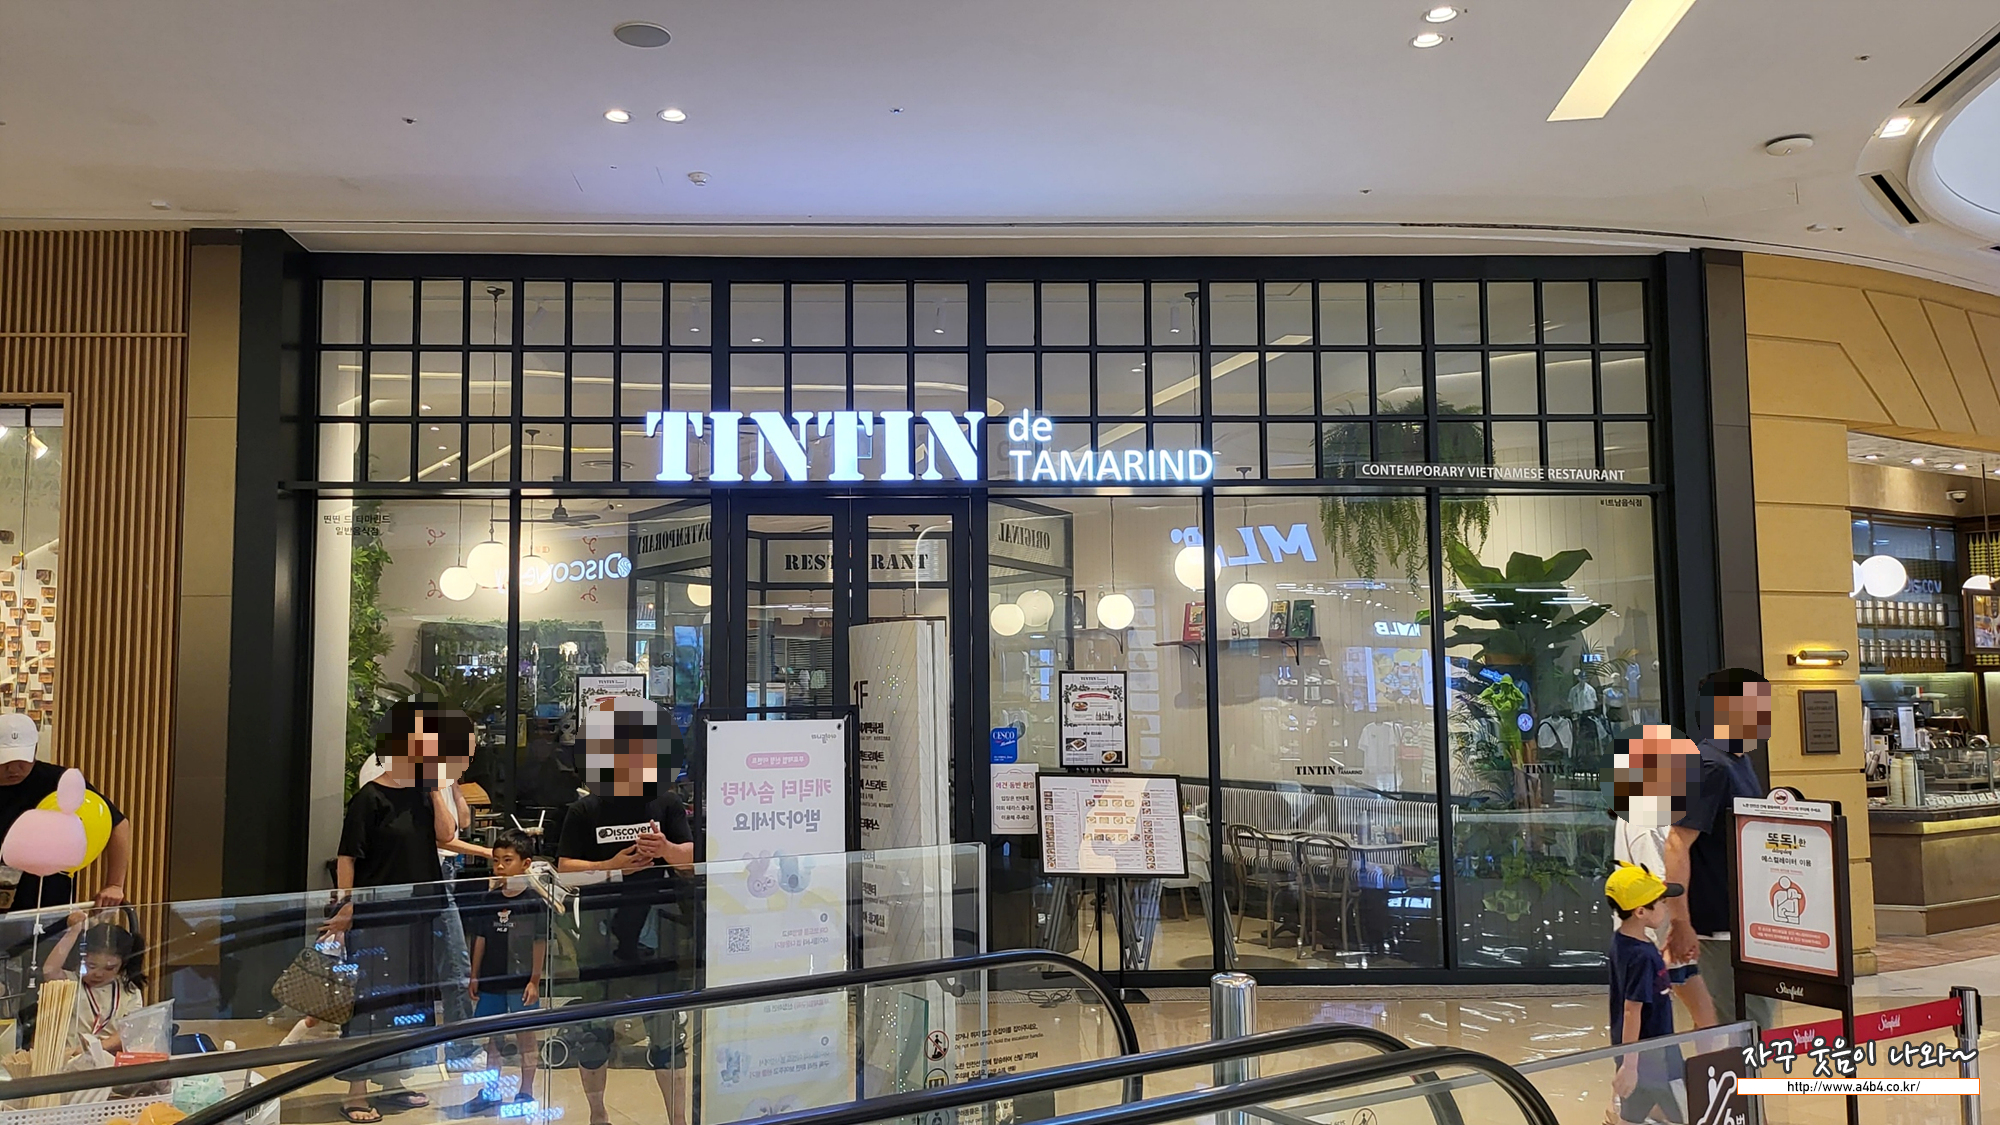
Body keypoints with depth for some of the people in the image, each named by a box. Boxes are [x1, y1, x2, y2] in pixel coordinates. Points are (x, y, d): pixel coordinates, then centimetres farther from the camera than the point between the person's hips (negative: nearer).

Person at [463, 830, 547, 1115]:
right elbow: (480, 940, 9)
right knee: (490, 1036, 14)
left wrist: (534, 980, -10)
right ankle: (491, 1091, 28)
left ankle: (525, 1092, 17)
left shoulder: (534, 901, -9)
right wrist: (474, 977, 8)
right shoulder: (488, 900, 4)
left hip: (522, 982, -5)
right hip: (491, 981, 5)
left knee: (525, 1036, 6)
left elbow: (540, 943, -7)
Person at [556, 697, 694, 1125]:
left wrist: (666, 848, -20)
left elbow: (690, 857, 1)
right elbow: (564, 866, -1)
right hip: (602, 924, 0)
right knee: (595, 1025, 11)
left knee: (666, 1025, 4)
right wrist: (611, 866, -17)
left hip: (658, 924, 0)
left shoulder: (667, 803, 4)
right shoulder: (584, 810, 2)